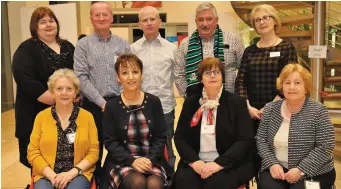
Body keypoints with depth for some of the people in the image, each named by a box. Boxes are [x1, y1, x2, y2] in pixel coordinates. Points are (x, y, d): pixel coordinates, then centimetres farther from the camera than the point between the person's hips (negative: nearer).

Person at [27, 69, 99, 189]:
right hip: (47, 175, 1)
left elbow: (93, 152, 2)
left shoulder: (87, 116, 4)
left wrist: (72, 173, -11)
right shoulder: (41, 116, 6)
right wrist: (52, 175, -9)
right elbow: (33, 152, 4)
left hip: (78, 174, 0)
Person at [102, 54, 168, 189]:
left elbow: (161, 137, 3)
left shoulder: (153, 102, 3)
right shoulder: (111, 106, -1)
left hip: (151, 161, 1)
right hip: (121, 162, -1)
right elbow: (110, 142, -3)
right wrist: (132, 160, -17)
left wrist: (150, 160, -13)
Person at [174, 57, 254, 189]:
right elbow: (179, 137, 6)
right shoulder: (190, 103, 10)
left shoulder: (237, 102, 3)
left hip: (229, 164, -2)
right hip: (197, 163, 2)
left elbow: (245, 140, -5)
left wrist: (219, 163, -18)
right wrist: (194, 161, -12)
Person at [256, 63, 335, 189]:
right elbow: (260, 139, 4)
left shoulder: (318, 111, -7)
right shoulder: (270, 108, 3)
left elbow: (325, 147, -11)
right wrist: (272, 163, -10)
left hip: (313, 172, -2)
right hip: (277, 168, 2)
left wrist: (301, 170, -17)